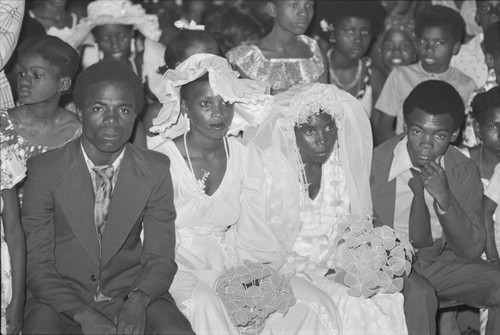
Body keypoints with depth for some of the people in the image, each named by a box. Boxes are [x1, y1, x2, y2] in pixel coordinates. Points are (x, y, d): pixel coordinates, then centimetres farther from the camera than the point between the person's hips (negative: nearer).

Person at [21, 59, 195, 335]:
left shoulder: (155, 171, 0)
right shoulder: (44, 171, -5)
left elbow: (160, 259, 0)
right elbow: (37, 265, -7)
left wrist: (138, 301, -22)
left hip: (129, 289, 2)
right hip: (62, 294, -2)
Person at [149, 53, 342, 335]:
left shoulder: (246, 159, 6)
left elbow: (255, 234, 7)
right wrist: (214, 284, -21)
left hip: (232, 265, 5)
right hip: (179, 269, -5)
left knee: (314, 306, -16)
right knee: (206, 307, -39)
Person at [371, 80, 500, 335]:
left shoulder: (464, 172, -7)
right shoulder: (375, 165, -17)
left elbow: (470, 252, -11)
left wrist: (444, 199, -24)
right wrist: (418, 191, -24)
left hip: (441, 259, 4)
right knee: (418, 294, -34)